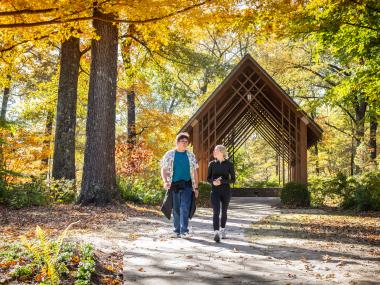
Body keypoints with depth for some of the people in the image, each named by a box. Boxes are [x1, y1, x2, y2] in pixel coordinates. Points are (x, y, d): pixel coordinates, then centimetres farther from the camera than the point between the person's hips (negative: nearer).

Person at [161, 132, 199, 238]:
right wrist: (165, 181, -15)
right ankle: (177, 231, 18)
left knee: (185, 208, -11)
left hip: (187, 185, 0)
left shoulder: (190, 155, 9)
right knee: (176, 209, 7)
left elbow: (195, 171, 12)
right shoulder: (169, 154, 4)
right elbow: (164, 169, 4)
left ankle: (184, 231, -10)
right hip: (174, 185, 0)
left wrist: (196, 187, 7)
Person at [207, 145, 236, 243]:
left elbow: (233, 179, -2)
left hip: (226, 191, 0)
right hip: (215, 191, 0)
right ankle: (216, 233, -24)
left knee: (224, 211, 14)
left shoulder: (229, 164, -2)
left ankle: (222, 230, 35)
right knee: (216, 212, -15)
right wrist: (213, 182, -13)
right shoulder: (212, 164, 4)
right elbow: (208, 178, 10)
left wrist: (221, 182, -17)